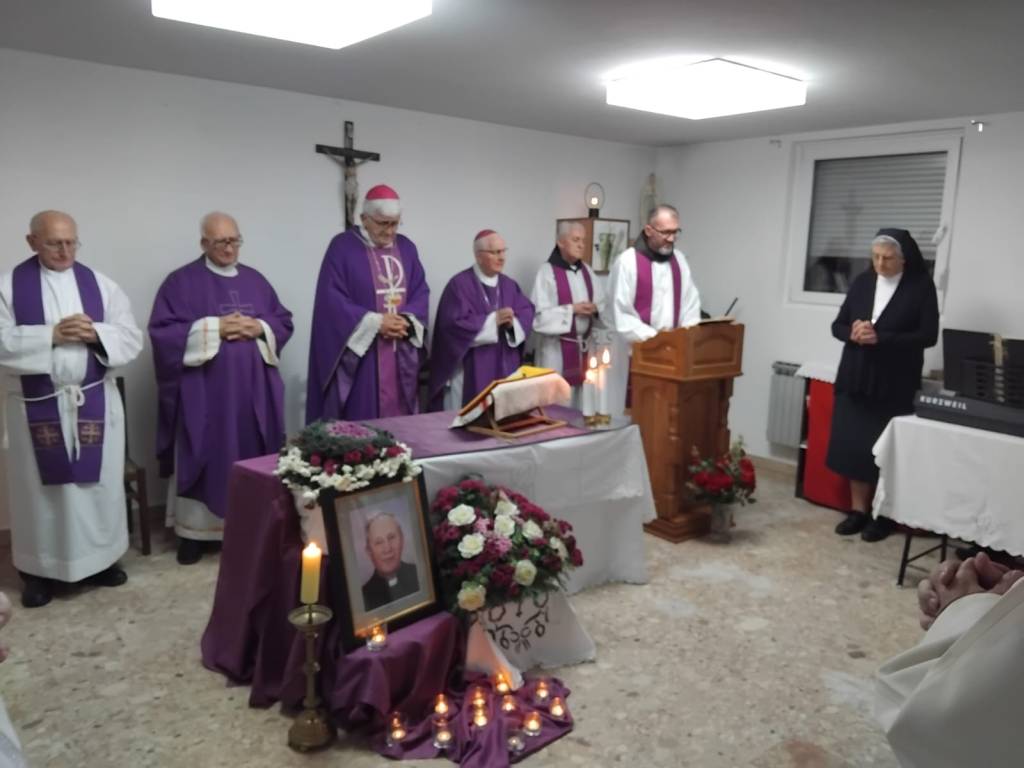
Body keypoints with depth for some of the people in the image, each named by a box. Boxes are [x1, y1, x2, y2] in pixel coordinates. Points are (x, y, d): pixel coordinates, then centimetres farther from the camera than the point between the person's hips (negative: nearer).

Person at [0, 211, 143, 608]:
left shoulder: (101, 285, 5)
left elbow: (132, 338, 1)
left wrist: (96, 333, -17)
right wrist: (51, 334, -19)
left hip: (95, 402, 2)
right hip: (38, 405, -2)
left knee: (98, 481, 9)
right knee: (42, 486, 7)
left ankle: (100, 557, 24)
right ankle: (39, 568, 20)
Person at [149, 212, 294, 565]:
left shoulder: (255, 280, 13)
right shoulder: (181, 281, -1)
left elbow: (284, 322, 11)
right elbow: (163, 331, -9)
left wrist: (260, 328, -9)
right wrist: (214, 328, -16)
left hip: (252, 390, 4)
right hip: (203, 391, -4)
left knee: (252, 456, 8)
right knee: (205, 458, 1)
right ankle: (194, 529, 12)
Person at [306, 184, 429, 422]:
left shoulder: (406, 247, 11)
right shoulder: (342, 246, -6)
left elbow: (421, 291, 10)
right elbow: (332, 298, -11)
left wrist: (407, 320, -11)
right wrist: (376, 322, -17)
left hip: (401, 355, 5)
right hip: (359, 351, -5)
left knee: (399, 420, 8)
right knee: (360, 419, -2)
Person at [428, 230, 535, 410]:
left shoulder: (509, 285, 12)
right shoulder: (460, 284, -9)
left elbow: (527, 314, 4)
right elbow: (455, 323, -18)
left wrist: (513, 322, -17)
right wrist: (493, 321, -18)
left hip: (505, 368, 6)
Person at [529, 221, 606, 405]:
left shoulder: (586, 270, 9)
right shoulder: (547, 272, -11)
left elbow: (603, 304, 12)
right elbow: (539, 314, -16)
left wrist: (595, 309, -10)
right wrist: (572, 309, -18)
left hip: (583, 345, 6)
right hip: (557, 347, -6)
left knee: (580, 395, 11)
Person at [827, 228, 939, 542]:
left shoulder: (921, 286, -5)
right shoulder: (862, 281, 6)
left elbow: (928, 336, -10)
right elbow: (837, 325, 9)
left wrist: (880, 337, -20)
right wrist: (853, 333, -14)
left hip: (895, 384, -4)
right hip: (855, 378, 4)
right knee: (852, 443, 5)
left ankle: (884, 514, 15)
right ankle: (858, 509, 17)